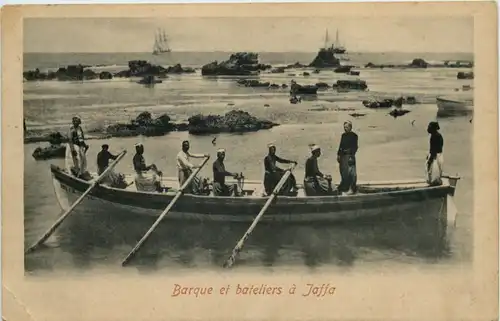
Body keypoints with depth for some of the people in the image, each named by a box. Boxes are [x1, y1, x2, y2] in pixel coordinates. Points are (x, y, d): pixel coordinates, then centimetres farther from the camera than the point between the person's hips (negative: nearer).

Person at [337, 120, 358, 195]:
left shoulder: (354, 136, -6)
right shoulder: (343, 135, 12)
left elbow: (355, 147, -10)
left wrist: (351, 155, -17)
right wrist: (338, 154, 14)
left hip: (350, 156, -7)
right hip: (343, 156, 7)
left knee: (351, 172, -6)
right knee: (343, 172, 11)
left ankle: (352, 188, 0)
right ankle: (344, 187, 22)